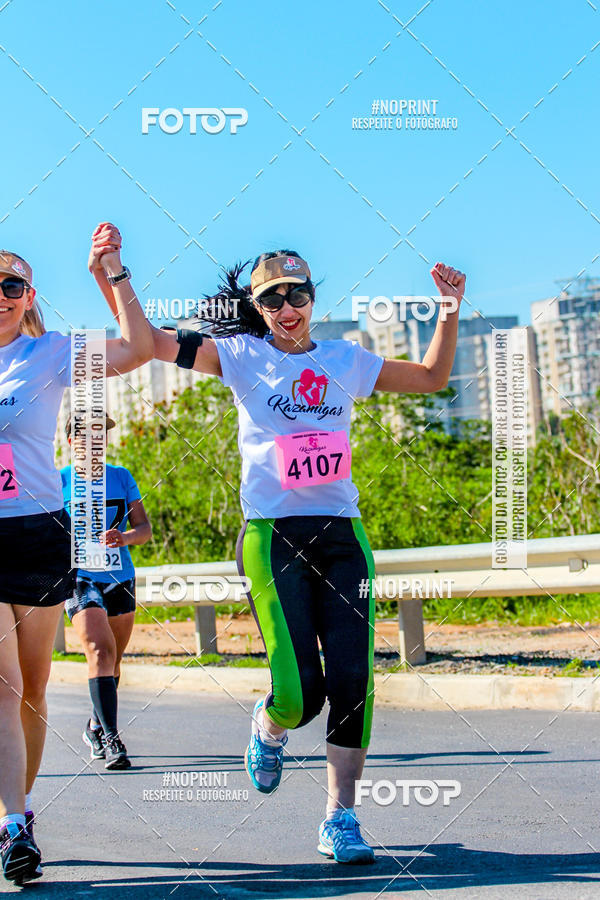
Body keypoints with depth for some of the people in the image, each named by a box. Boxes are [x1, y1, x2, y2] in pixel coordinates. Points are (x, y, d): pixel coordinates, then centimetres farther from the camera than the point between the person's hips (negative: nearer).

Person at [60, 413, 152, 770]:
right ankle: (111, 739, -24)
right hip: (81, 579, -4)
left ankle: (96, 728, 36)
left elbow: (144, 528, 4)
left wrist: (124, 537, -17)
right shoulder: (59, 481, 1)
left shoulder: (122, 477, 8)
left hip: (121, 579, 4)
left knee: (113, 661, 14)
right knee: (100, 651, -21)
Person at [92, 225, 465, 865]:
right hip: (272, 537, -3)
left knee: (352, 680, -6)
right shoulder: (241, 356, 5)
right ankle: (268, 726, 25)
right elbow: (147, 343, -1)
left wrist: (449, 311, 11)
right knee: (300, 691, -13)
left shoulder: (346, 360, 14)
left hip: (342, 535, 3)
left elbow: (431, 377, 24)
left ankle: (340, 817, 5)